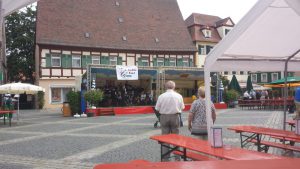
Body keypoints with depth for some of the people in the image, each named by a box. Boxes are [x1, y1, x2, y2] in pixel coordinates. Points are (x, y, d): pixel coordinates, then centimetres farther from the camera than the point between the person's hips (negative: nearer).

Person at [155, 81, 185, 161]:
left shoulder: (161, 96, -9)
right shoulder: (179, 96, -5)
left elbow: (157, 108, -4)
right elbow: (182, 107, 1)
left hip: (164, 117, 0)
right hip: (175, 117, 1)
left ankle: (165, 158, 13)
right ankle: (177, 156, 18)